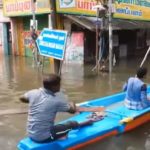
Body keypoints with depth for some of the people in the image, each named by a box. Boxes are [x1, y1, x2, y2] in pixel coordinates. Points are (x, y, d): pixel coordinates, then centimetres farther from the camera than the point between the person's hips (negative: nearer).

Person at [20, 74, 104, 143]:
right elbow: (73, 111, -3)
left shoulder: (33, 93, -8)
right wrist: (72, 105, 19)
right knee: (73, 124, 8)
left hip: (31, 135, 6)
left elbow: (22, 99, 14)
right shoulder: (57, 100, -20)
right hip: (43, 138, -5)